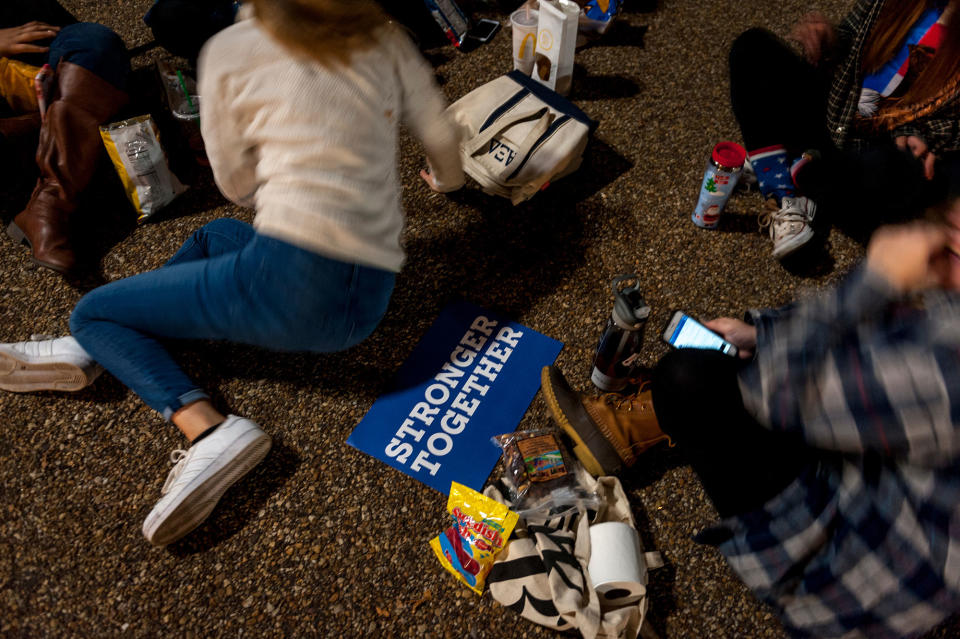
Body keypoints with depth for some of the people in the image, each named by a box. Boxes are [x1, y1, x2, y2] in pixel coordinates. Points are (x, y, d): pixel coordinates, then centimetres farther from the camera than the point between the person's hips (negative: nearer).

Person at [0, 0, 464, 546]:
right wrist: (446, 178, 41)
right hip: (370, 307, 6)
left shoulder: (230, 51, 5)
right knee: (216, 236, 32)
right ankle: (88, 352, 27)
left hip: (287, 279, -6)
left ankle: (209, 429, -8)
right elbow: (443, 139, 19)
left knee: (91, 314, 13)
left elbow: (237, 184, 13)